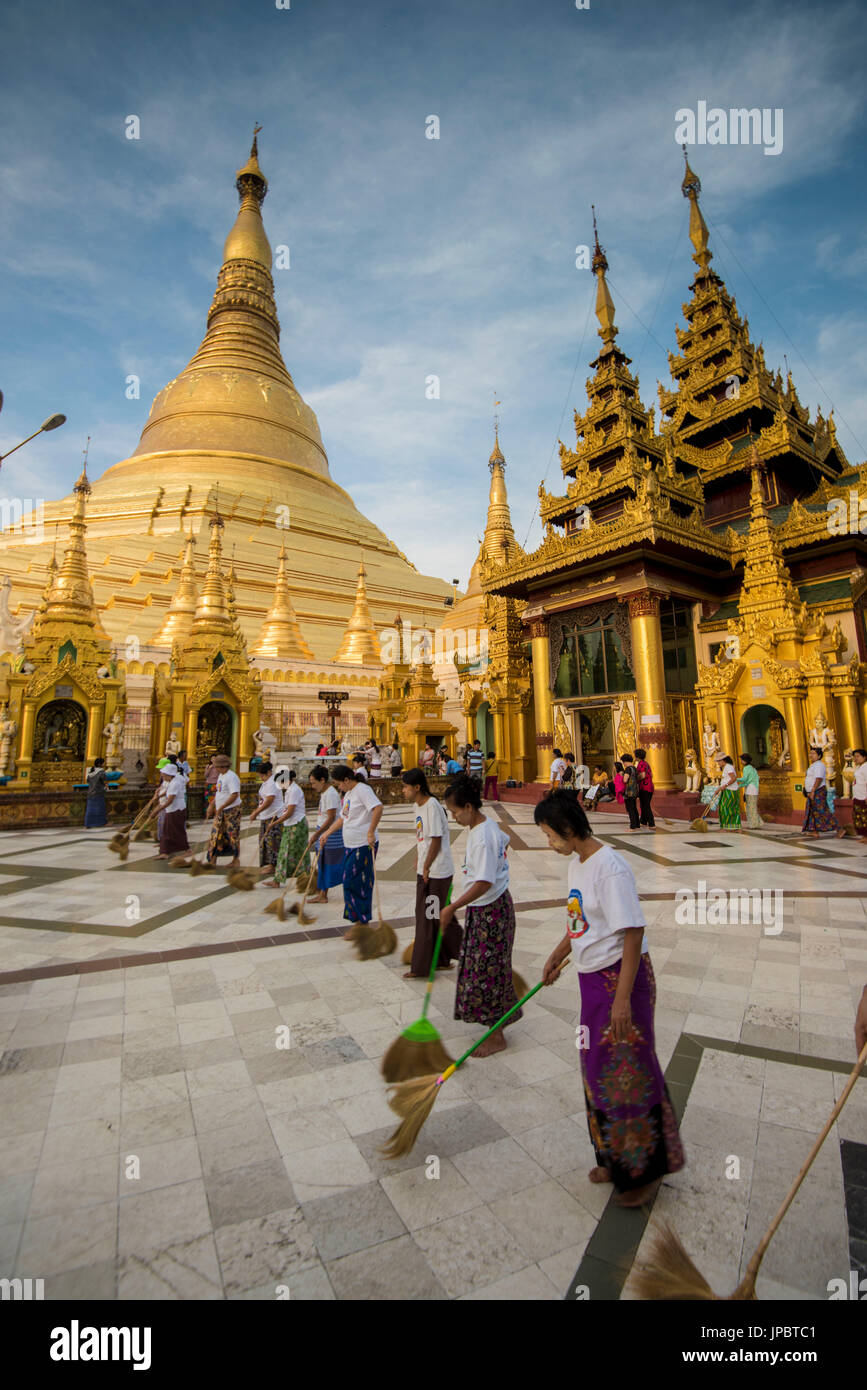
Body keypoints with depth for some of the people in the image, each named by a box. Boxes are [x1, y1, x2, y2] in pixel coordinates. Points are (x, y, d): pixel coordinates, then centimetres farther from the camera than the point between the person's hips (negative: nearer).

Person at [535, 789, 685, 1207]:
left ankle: (647, 1169, 28)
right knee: (599, 1069, 19)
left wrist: (622, 999, -25)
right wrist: (557, 956, 20)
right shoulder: (576, 864, 5)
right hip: (593, 978, 9)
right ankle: (616, 1159, 39)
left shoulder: (609, 867, -24)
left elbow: (633, 933, -25)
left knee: (627, 1072, 6)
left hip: (621, 978, -9)